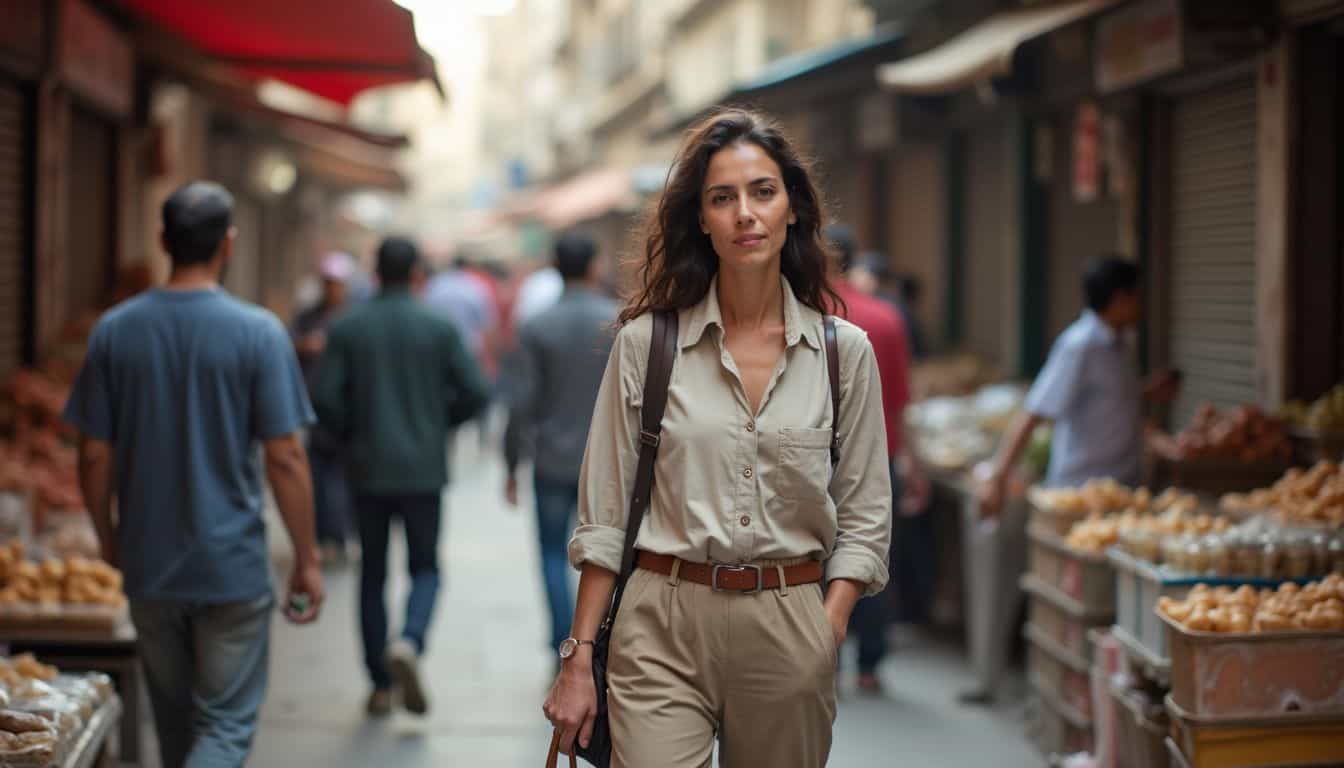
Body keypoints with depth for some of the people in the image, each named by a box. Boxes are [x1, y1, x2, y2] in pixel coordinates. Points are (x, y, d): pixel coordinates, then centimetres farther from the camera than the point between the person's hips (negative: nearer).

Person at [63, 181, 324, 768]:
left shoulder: (114, 330, -2)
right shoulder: (258, 333, -11)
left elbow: (95, 456, 1)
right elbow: (284, 458, -11)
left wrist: (109, 538, 17)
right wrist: (306, 559, -2)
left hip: (148, 566, 4)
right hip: (233, 566, -3)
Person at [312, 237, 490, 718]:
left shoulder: (347, 328, -1)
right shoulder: (439, 328, -3)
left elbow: (325, 398, -8)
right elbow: (473, 393, -5)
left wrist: (351, 435, 10)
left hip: (369, 467, 1)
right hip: (424, 468, -1)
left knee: (373, 574, 11)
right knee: (425, 569, 11)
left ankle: (381, 686, 12)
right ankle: (409, 642, -18)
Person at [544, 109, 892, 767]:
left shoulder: (844, 350, 4)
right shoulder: (646, 341, 1)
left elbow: (864, 516, 6)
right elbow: (603, 515, 3)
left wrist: (825, 633, -8)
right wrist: (578, 661, -1)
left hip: (789, 631, 2)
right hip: (663, 622, -1)